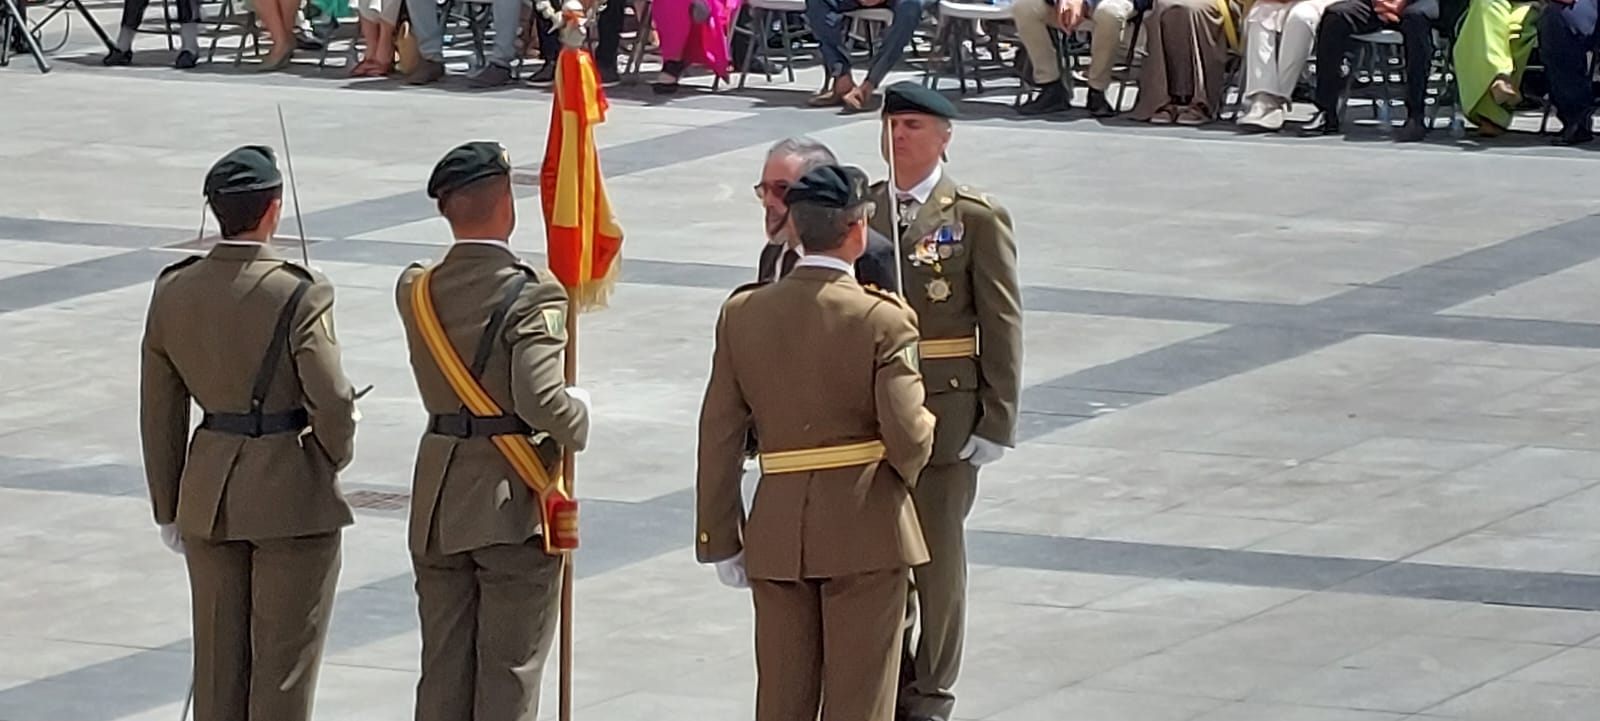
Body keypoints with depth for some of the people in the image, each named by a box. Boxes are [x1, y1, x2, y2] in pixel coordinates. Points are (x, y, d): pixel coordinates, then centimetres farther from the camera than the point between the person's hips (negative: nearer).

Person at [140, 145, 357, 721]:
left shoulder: (173, 291, -1)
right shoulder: (298, 295, -17)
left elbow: (159, 412, 5)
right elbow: (333, 403, -19)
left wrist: (167, 508, 14)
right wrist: (334, 455, 4)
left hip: (209, 497, 5)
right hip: (293, 494, -5)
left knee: (218, 658, 14)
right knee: (284, 661, 5)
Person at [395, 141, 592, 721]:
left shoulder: (415, 289, 1)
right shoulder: (532, 293, -17)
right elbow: (542, 401, -26)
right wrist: (579, 418, -5)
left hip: (438, 504, 5)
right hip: (513, 504, -5)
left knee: (443, 669, 13)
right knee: (509, 672, 3)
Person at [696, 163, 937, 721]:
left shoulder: (743, 314, 0)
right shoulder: (882, 320, -12)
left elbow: (719, 438, 2)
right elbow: (908, 436, -17)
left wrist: (720, 540, 9)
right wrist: (903, 472, 7)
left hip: (777, 530, 4)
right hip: (865, 529, -4)